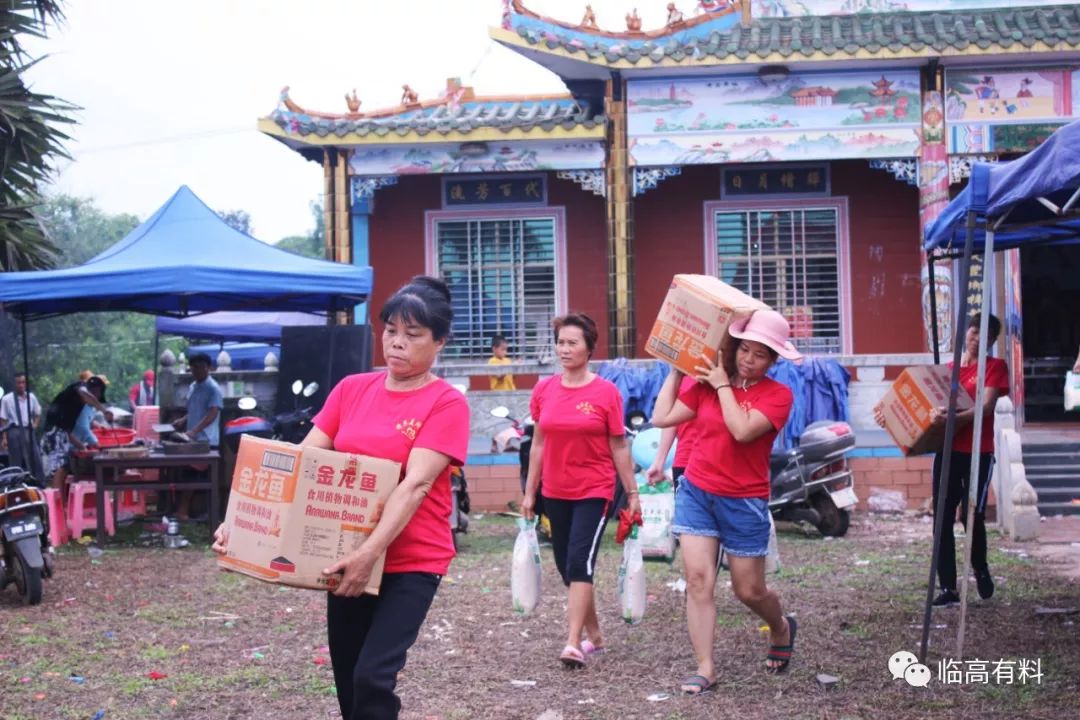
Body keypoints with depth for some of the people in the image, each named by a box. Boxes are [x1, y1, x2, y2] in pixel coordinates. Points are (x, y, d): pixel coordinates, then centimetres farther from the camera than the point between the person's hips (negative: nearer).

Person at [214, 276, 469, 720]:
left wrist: (371, 553, -32)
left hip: (412, 561, -5)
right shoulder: (351, 389, 5)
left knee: (372, 678, -16)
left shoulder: (446, 403, -10)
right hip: (347, 559, 5)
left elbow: (415, 484, -21)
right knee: (347, 682, 11)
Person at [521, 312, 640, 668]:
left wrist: (632, 493, -3)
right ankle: (594, 635, 27)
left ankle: (574, 644, -13)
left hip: (594, 491, -5)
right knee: (566, 566, 11)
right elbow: (538, 443, 9)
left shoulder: (606, 392, -9)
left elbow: (619, 446, -4)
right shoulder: (544, 390, 2)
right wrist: (529, 492, 9)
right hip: (556, 493, 5)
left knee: (580, 562, -15)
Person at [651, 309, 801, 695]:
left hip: (744, 502, -2)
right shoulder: (706, 383, 2)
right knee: (698, 580, -7)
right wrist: (676, 369, 1)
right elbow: (662, 418, 0)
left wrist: (723, 385, -16)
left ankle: (782, 629, 41)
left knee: (749, 590, 8)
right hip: (696, 493, 3)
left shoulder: (778, 395, -8)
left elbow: (743, 430, -24)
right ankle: (705, 668, 1)